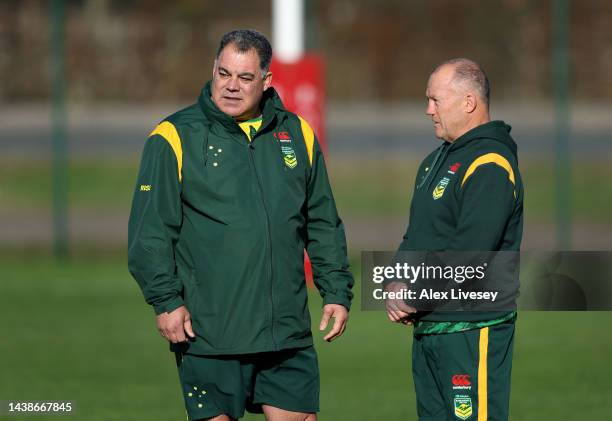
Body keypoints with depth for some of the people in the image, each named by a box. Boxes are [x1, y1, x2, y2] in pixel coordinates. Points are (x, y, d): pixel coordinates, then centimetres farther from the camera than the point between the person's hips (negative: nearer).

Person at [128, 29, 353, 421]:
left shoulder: (297, 135, 12)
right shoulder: (175, 138, -1)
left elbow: (323, 225, 18)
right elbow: (150, 232, -4)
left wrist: (337, 291, 12)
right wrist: (166, 300, -11)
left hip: (287, 330, 4)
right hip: (208, 330, -4)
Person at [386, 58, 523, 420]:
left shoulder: (490, 166, -14)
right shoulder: (437, 161, 19)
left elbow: (468, 255, -22)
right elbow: (415, 237, 21)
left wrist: (414, 296, -14)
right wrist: (397, 285, 2)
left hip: (473, 332, -10)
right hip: (428, 329, 10)